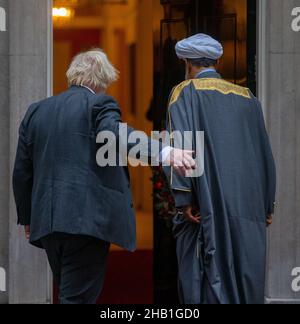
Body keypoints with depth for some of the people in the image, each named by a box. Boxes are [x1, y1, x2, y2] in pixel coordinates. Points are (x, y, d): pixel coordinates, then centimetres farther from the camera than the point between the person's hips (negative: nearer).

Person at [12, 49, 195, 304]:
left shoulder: (36, 111, 16)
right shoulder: (99, 104, -3)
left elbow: (22, 172, 17)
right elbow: (118, 135, -25)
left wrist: (27, 218, 28)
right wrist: (164, 153, -40)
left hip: (46, 222, 7)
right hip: (86, 222, -6)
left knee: (70, 294, 19)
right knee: (78, 297, -5)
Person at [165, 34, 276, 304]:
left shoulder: (185, 92, 2)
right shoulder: (247, 98, 15)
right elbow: (265, 152, 15)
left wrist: (184, 198, -14)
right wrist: (267, 205, 19)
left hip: (209, 203, -5)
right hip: (248, 207, 5)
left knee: (209, 276, -5)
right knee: (245, 278, 8)